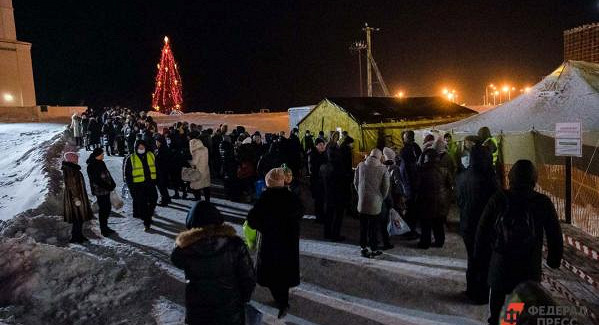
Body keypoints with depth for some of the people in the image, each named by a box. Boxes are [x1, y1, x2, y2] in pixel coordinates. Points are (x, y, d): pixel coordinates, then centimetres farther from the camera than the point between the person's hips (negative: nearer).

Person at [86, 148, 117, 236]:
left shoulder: (100, 163, 14)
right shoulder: (91, 166, -13)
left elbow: (107, 175, 16)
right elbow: (96, 180, -18)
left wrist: (112, 184, 4)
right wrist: (108, 186, -19)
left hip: (106, 190, 9)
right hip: (100, 191, -9)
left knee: (108, 208, 14)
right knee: (103, 209, -3)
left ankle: (104, 227, 26)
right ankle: (103, 229, 6)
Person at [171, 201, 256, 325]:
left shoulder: (185, 248, -18)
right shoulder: (234, 244, -18)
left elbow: (176, 259, 6)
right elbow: (249, 278, -11)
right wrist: (243, 299, 7)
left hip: (197, 315, 0)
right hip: (230, 313, 0)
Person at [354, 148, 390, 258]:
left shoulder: (360, 165, 0)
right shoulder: (382, 169, -6)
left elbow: (355, 182, 6)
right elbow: (386, 186, -2)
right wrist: (382, 198, 14)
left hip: (362, 201, 2)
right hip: (375, 202, -2)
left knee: (363, 225, 12)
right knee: (373, 226, 7)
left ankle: (363, 247, 20)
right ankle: (374, 249, 14)